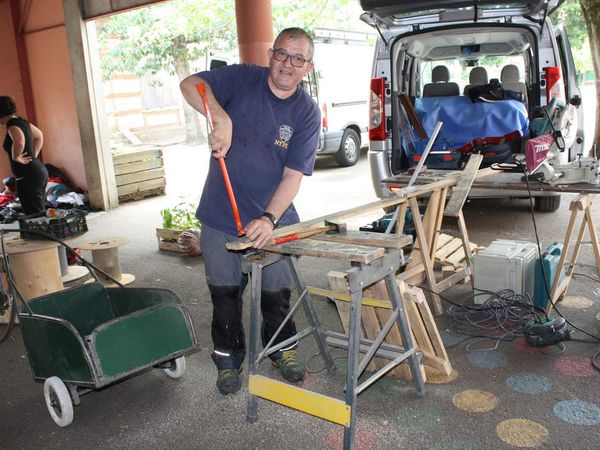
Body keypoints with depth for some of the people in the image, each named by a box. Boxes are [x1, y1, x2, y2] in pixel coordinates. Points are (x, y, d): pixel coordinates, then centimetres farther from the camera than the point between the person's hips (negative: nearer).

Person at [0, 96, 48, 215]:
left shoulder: (12, 124, -16)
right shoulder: (21, 121, 11)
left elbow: (19, 142, -38)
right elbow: (39, 135, 29)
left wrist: (16, 158, -21)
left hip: (28, 176, -10)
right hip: (39, 171, 10)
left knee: (35, 215, -5)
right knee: (41, 212, 16)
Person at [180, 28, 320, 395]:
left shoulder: (308, 113, -6)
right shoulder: (243, 79, -4)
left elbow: (293, 175, -12)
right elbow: (191, 84, -15)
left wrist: (269, 219, -25)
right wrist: (222, 118, -32)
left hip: (273, 218, 0)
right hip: (221, 216, 0)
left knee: (276, 293, 13)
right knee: (225, 294, 12)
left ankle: (282, 348, 39)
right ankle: (229, 357, 33)